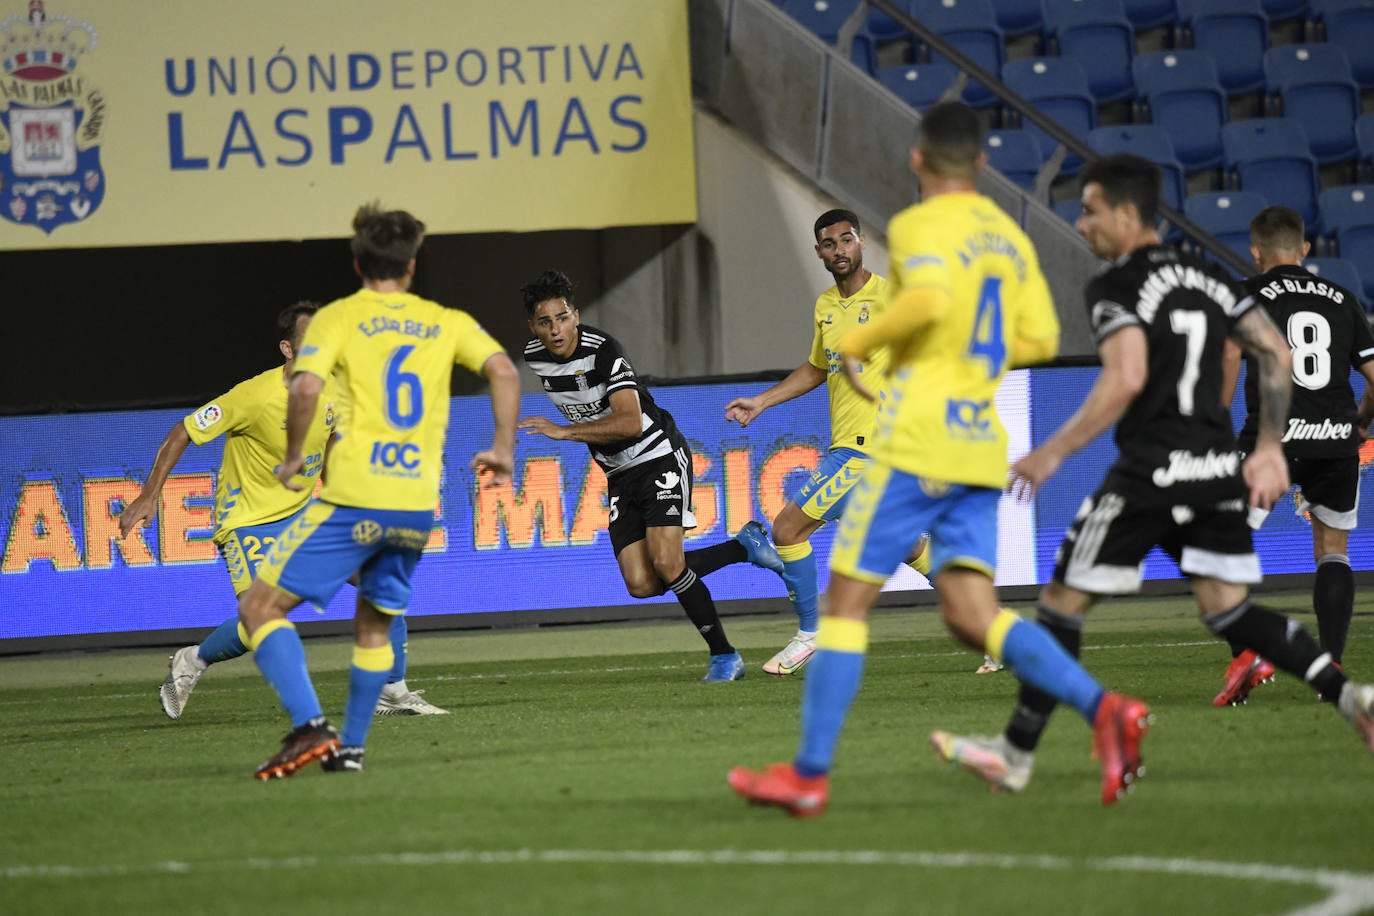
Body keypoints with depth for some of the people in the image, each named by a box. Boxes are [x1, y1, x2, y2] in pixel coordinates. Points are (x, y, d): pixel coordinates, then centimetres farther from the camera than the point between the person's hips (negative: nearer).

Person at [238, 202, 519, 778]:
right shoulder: (446, 322, 13)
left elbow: (306, 388, -14)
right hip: (419, 504, 5)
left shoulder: (338, 317, 3)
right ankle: (350, 746, 18)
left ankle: (310, 726, -14)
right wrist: (501, 450, 7)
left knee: (259, 606, 2)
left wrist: (293, 457, -1)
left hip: (354, 498, -4)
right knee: (375, 622, 24)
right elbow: (504, 371, 0)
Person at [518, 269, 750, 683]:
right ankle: (744, 548, 15)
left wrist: (562, 431, -38)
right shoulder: (534, 357, -2)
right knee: (641, 584, -6)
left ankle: (724, 655, -4)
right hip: (619, 474, 7)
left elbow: (630, 422, -35)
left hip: (660, 457, -7)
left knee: (666, 564, -21)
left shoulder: (604, 350, -24)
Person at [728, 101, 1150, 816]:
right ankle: (1104, 709, -18)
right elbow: (1041, 338, 15)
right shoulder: (1009, 236, 16)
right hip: (981, 445, 7)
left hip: (917, 442, -7)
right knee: (971, 612, 2)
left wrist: (857, 342, -12)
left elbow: (929, 298, -26)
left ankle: (810, 773, 1)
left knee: (846, 598, 1)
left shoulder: (919, 226, -7)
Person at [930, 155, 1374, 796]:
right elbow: (1275, 353, 14)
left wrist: (1054, 452, -17)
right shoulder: (1204, 277, 14)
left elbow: (1126, 379, -22)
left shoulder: (1115, 287, -9)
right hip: (1217, 468, 7)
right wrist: (1268, 448, 17)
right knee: (1227, 611, 11)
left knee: (1064, 600, 4)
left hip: (1149, 473, -7)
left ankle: (1016, 754, 8)